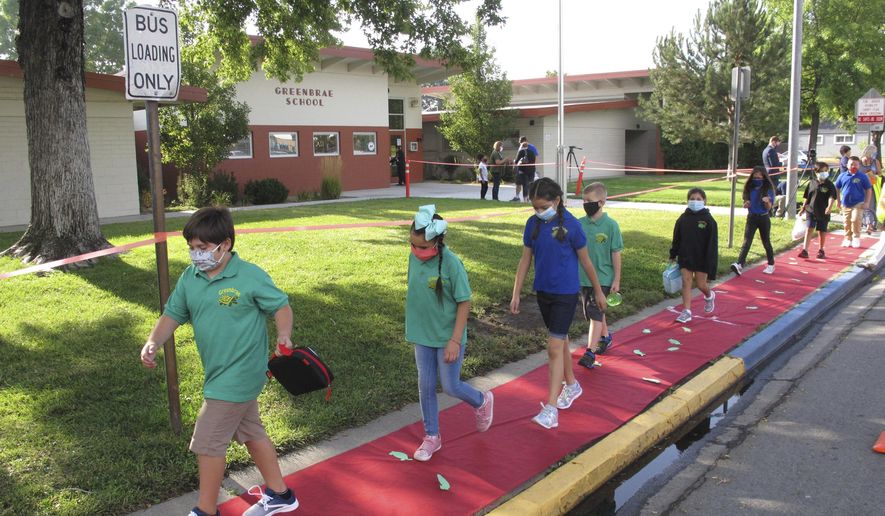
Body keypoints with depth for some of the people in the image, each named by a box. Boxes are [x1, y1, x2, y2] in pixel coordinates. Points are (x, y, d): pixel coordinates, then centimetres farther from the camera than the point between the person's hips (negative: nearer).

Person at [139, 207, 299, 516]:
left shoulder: (250, 276, -17)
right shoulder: (190, 277, 1)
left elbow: (281, 306, -8)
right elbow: (173, 315, 4)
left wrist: (284, 337, -25)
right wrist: (153, 343, -13)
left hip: (236, 377, -7)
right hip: (219, 375, 8)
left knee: (207, 443, 0)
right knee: (252, 434, 19)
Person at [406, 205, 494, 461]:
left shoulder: (451, 264, -21)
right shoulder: (415, 258, -5)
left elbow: (464, 303, -15)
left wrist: (455, 340, -17)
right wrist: (413, 328, 14)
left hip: (448, 337, -5)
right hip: (422, 337, 5)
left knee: (450, 387, 5)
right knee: (425, 386, 11)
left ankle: (482, 402, 37)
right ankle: (432, 437, 28)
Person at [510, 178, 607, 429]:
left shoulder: (570, 225, -15)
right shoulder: (533, 223, -1)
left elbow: (585, 261, -5)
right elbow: (525, 260, 5)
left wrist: (598, 291, 4)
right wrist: (516, 294, 4)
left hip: (566, 293, -5)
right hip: (543, 291, 5)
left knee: (555, 347, -8)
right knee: (560, 340, 20)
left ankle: (551, 408, -5)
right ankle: (571, 385, 40)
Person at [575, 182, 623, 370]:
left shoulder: (611, 225, -11)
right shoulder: (580, 224, -1)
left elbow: (616, 253, -7)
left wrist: (617, 279, -6)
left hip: (603, 278, -5)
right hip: (583, 277, 5)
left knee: (595, 313, -9)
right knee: (594, 312, 19)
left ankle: (590, 352, -6)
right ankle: (605, 336, 43)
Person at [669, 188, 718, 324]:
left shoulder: (709, 220, -10)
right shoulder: (683, 218, -1)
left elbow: (712, 243, -10)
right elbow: (676, 238, 8)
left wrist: (710, 262, -13)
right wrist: (673, 255, 10)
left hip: (701, 258, -3)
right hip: (685, 257, 3)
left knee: (701, 284, 6)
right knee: (686, 283, 0)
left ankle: (709, 296, 40)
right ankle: (686, 312, 4)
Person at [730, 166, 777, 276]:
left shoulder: (768, 189, -7)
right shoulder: (749, 188, 2)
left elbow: (769, 208, -8)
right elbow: (745, 204, 12)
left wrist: (767, 202, -30)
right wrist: (746, 204, -11)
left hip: (764, 218, -2)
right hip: (751, 218, 2)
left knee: (766, 242, 11)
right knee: (746, 242, -10)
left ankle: (771, 265, 28)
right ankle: (739, 265, -22)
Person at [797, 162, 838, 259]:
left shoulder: (829, 185, -4)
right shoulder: (812, 183, 4)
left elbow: (832, 197, -15)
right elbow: (807, 197, 13)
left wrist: (830, 207, -33)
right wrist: (803, 208, 15)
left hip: (823, 213, -1)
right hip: (811, 211, 1)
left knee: (822, 232, 10)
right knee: (809, 230, -9)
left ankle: (821, 250, 27)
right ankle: (804, 250, -14)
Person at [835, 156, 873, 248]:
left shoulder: (863, 177, -4)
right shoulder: (842, 176, 1)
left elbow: (869, 190, 1)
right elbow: (837, 189, 12)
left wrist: (867, 202, -4)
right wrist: (838, 201, 10)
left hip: (858, 204, -3)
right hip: (845, 204, 3)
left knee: (855, 220, -16)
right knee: (847, 222, 10)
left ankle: (856, 238, 0)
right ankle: (848, 239, 23)